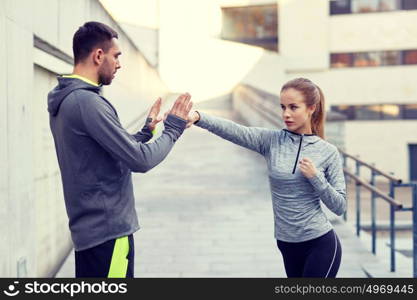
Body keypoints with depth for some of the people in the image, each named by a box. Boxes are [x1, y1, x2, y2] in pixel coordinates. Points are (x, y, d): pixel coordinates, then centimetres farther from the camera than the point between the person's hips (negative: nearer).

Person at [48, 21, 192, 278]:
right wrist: (174, 127, -5)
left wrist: (147, 130, 20)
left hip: (89, 227, 10)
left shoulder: (64, 101, 12)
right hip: (108, 229, -10)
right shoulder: (87, 102, -19)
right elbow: (141, 160, -19)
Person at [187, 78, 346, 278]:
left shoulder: (328, 152, -4)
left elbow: (339, 207, -2)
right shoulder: (271, 141, -2)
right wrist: (198, 117, -37)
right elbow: (233, 130, -20)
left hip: (320, 244, -3)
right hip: (288, 246, 3)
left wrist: (315, 177, -16)